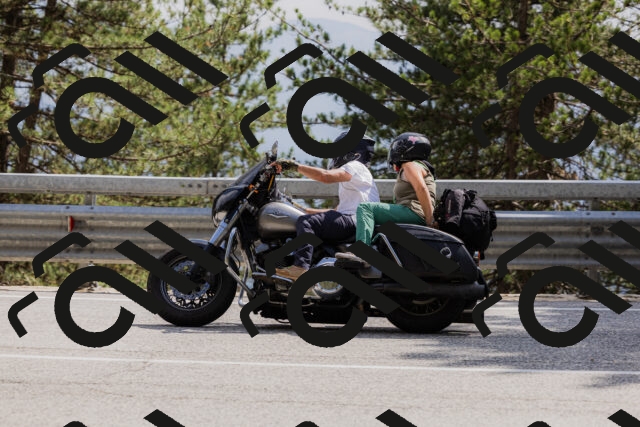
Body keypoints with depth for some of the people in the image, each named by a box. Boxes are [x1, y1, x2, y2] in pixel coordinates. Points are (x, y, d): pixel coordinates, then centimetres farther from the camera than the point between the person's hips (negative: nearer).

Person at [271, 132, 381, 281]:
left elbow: (326, 176, -19)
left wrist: (295, 166, -15)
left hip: (356, 220, -11)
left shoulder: (355, 167, 1)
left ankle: (300, 267, -43)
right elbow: (338, 211, 34)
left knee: (305, 222, -25)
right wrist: (307, 210, 33)